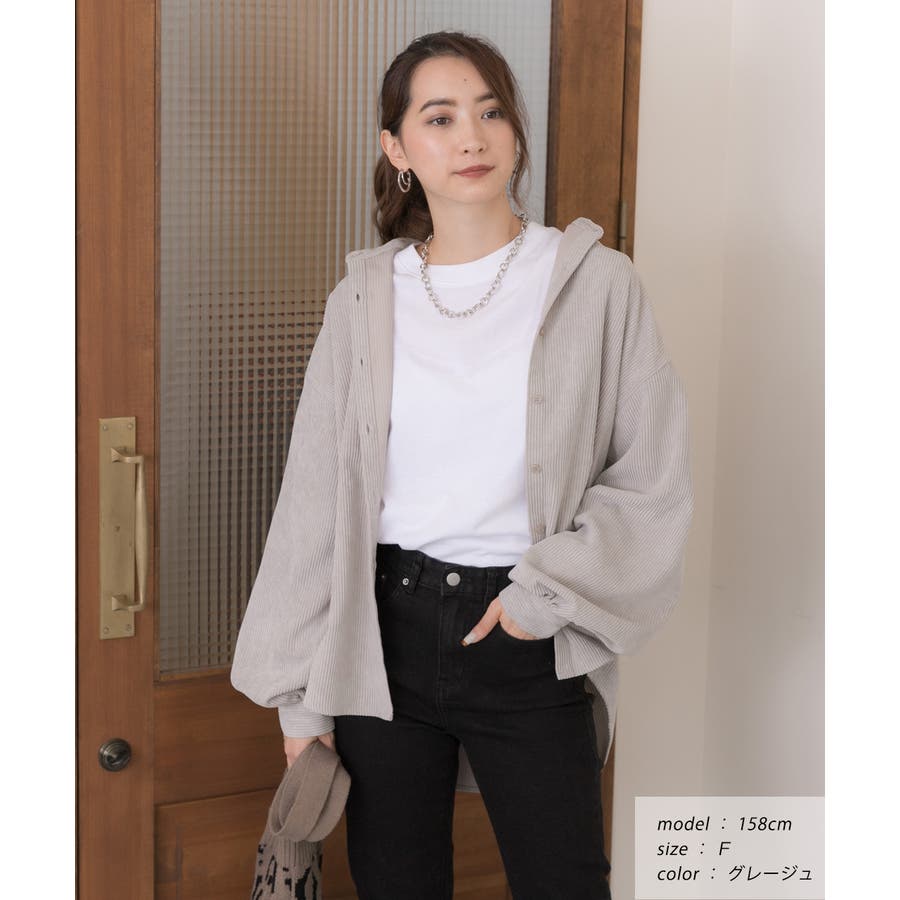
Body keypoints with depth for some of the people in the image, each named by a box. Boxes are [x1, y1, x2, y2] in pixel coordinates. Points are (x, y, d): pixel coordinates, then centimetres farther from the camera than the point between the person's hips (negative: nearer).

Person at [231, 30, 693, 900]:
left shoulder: (596, 283, -3)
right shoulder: (364, 298, 3)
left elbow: (655, 482, -2)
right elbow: (314, 500, 5)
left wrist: (550, 591, -12)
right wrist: (301, 693, 4)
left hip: (529, 642, -2)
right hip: (384, 631, 2)